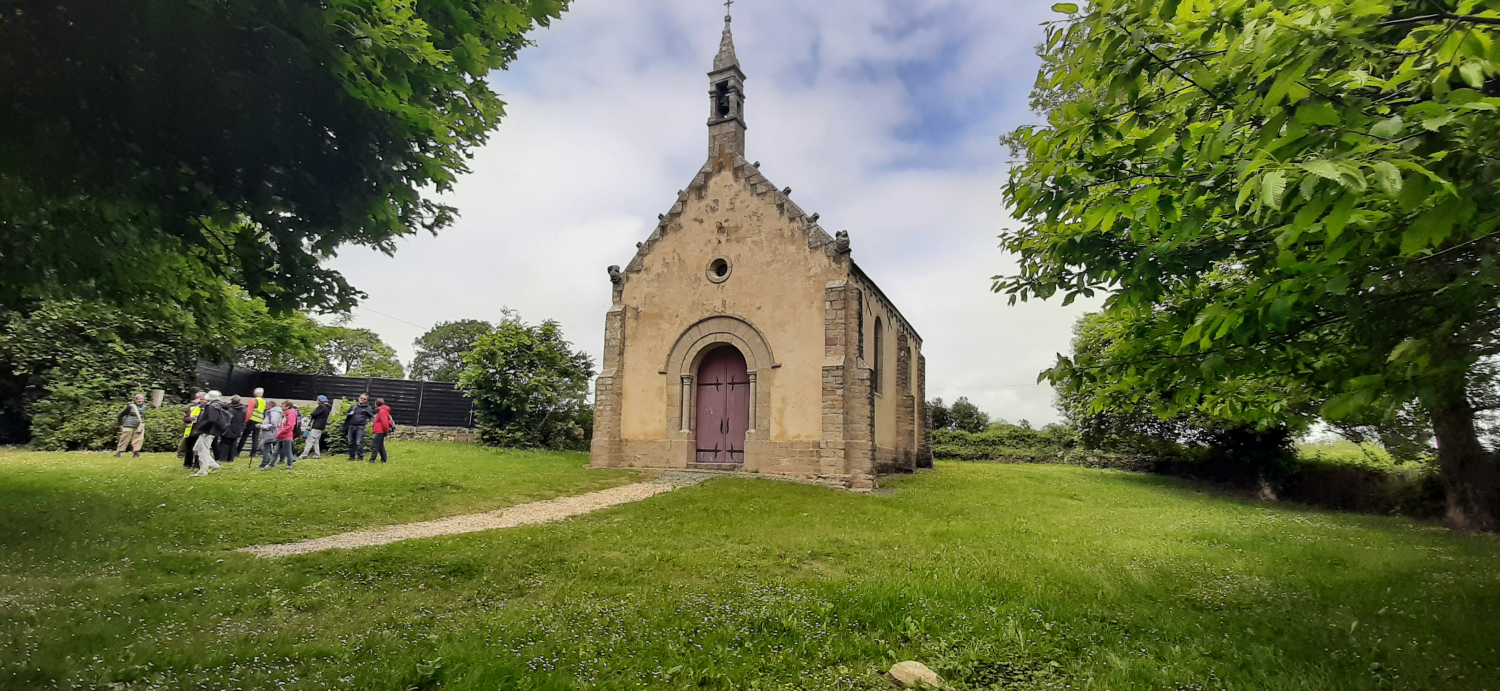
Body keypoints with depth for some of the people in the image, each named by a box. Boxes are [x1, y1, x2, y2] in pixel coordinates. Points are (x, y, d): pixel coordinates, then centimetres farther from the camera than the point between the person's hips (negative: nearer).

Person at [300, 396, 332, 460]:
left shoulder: (322, 407, -12)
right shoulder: (328, 408, 15)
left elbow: (314, 414, -17)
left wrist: (309, 416, 4)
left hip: (316, 427, -9)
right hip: (321, 427, 9)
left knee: (310, 441, -9)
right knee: (316, 441, 14)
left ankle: (304, 455, -12)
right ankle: (317, 454, 13)